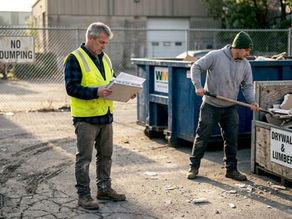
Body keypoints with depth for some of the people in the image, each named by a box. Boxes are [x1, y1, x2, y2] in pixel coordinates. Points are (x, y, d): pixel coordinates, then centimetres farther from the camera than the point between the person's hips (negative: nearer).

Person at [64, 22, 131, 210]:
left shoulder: (105, 58, 14)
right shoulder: (75, 58, -11)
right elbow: (71, 87, -18)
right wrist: (96, 92, -29)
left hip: (106, 116, 8)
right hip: (85, 117, -8)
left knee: (106, 154, 16)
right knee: (84, 157, 0)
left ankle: (104, 189, 29)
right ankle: (83, 194, 10)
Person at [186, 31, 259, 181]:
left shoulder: (245, 65, 1)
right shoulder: (215, 56, -13)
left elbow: (247, 86, 8)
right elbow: (196, 67, -7)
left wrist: (251, 101, -8)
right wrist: (198, 86, -20)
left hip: (230, 108, 4)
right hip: (210, 106, -4)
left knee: (232, 139, 6)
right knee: (202, 137, 2)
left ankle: (231, 169, 20)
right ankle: (194, 167, 17)